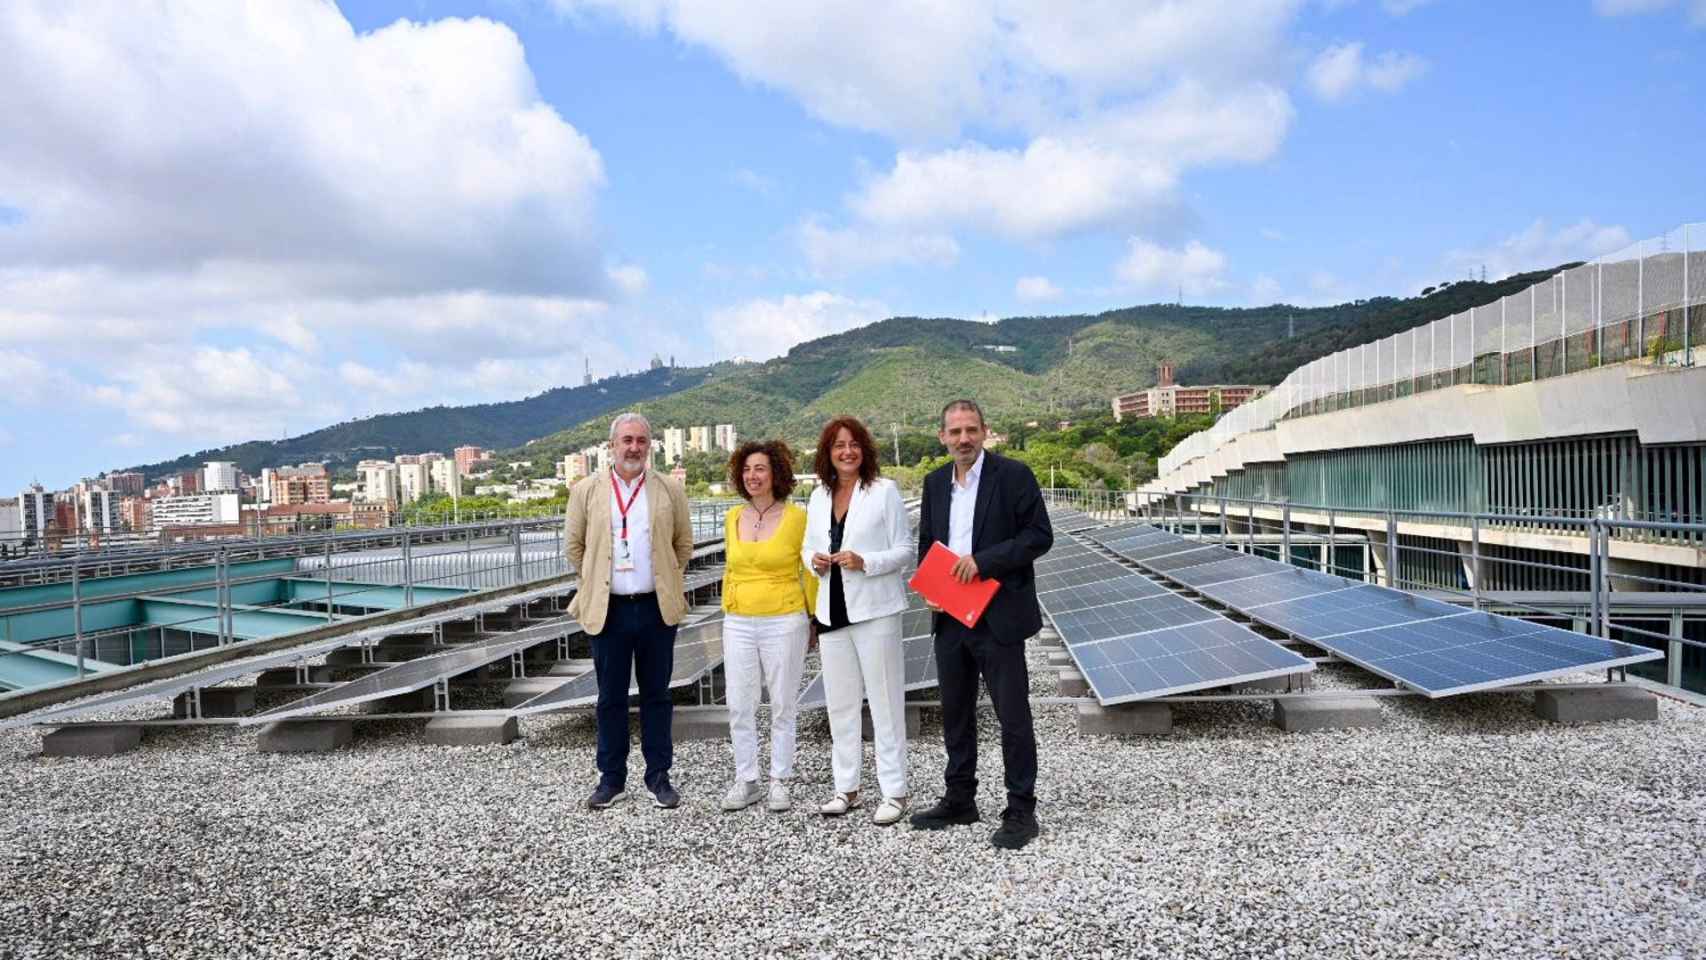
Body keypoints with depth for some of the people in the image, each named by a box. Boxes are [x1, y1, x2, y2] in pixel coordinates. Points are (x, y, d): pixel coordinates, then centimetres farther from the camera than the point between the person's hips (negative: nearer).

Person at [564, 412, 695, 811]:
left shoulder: (670, 490, 2)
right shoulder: (586, 491, 1)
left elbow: (683, 544, 12)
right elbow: (573, 545, 11)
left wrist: (665, 581, 11)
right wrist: (597, 581, 10)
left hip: (657, 609, 0)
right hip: (608, 609, 0)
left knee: (656, 696, 9)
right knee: (611, 698, 8)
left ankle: (658, 777, 19)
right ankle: (611, 779, 20)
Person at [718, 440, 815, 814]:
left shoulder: (797, 518, -6)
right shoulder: (733, 518, 7)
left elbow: (809, 573, 0)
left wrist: (814, 620, 1)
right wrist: (728, 611, 16)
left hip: (784, 623, -4)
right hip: (738, 625, 4)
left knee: (783, 707, 6)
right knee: (739, 708, 5)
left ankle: (780, 782, 18)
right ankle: (745, 780, 18)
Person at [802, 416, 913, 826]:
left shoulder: (885, 491, -5)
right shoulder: (819, 496, 11)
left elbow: (903, 549, -5)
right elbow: (809, 545, 19)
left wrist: (866, 562, -20)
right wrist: (814, 560, -4)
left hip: (874, 608, -5)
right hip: (833, 610, 6)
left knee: (885, 700, 0)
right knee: (840, 702, 12)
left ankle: (894, 791, 9)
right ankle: (846, 787, 24)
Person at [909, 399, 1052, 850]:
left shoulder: (1013, 474, -8)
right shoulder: (936, 482, 10)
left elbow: (1040, 536, -12)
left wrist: (983, 560, -20)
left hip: (997, 617, -6)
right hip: (949, 616, 6)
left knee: (1013, 715, 0)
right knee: (955, 712, 15)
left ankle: (1021, 812, 11)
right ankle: (959, 800, 29)